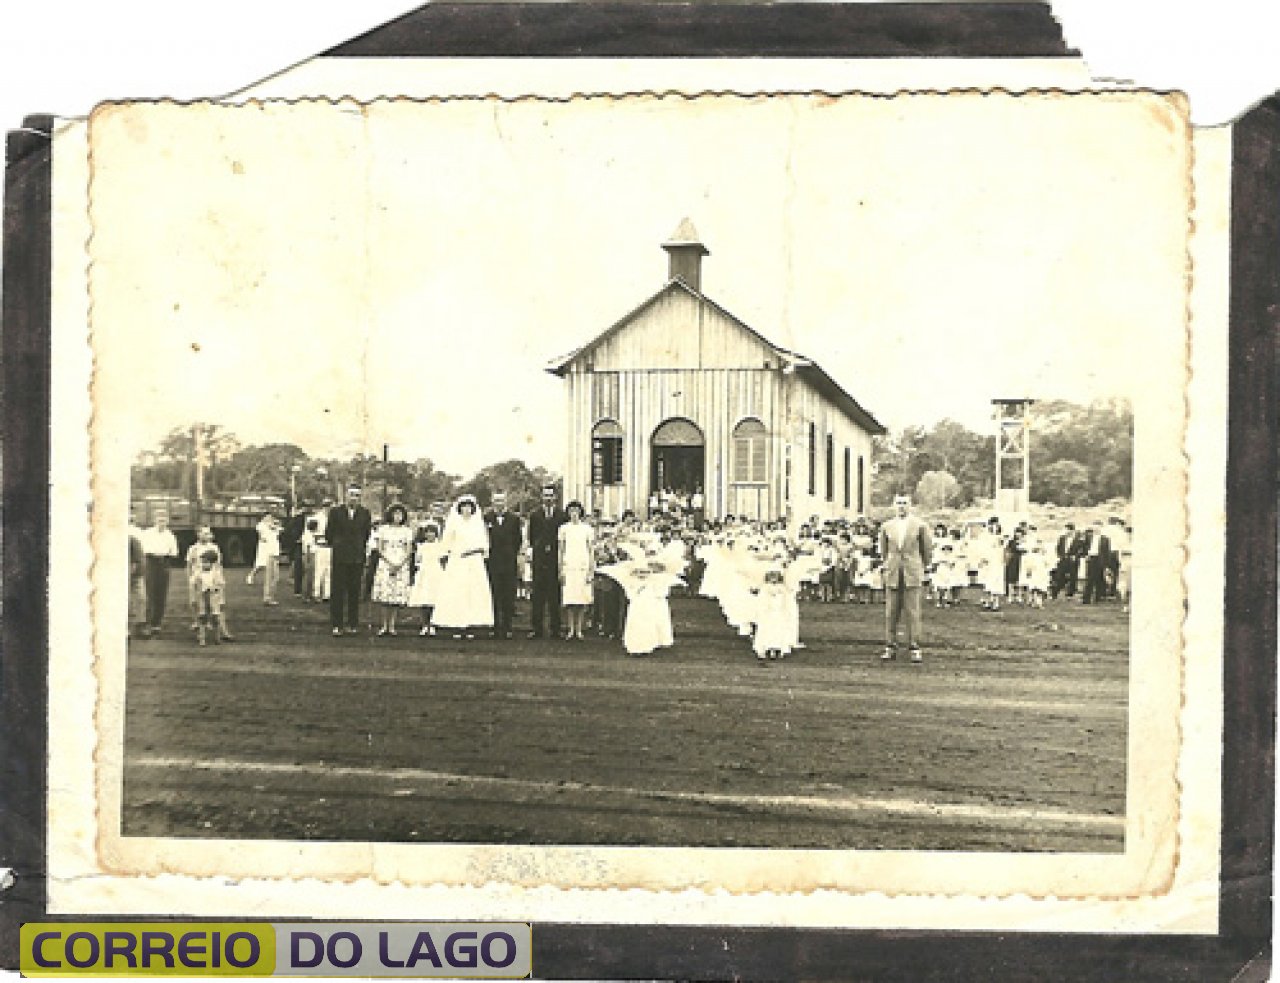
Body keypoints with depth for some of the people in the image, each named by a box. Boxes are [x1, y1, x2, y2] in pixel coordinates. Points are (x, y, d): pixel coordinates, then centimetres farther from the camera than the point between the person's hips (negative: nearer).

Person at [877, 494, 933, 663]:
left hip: (913, 575, -2)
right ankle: (890, 648, 7)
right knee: (891, 613, 2)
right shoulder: (886, 527, 7)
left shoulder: (920, 526, -1)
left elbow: (927, 551, 9)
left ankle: (915, 649, -1)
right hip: (893, 576, 2)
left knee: (913, 613, -4)